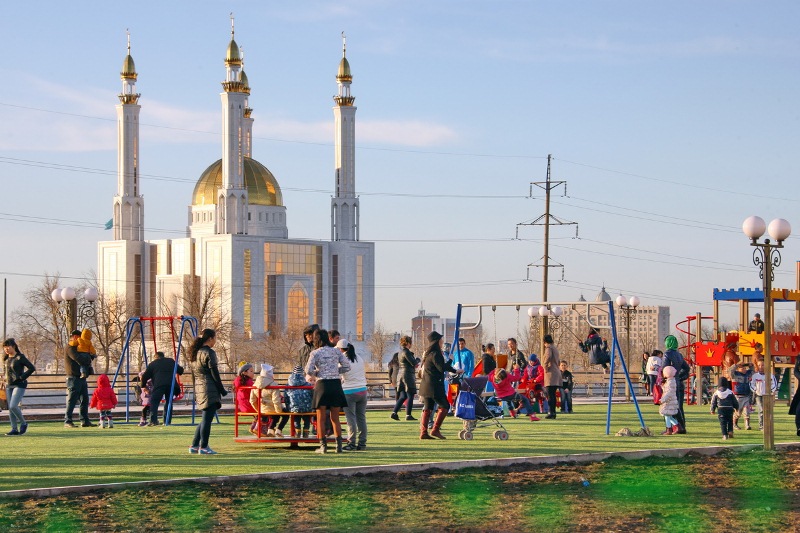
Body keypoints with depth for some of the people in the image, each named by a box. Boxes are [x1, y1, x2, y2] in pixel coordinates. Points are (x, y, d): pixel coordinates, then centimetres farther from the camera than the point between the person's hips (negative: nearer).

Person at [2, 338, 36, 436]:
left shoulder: (20, 357, -10)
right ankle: (14, 429, 10)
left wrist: (22, 377, -15)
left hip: (19, 385, -7)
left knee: (13, 406, -18)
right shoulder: (6, 359, 11)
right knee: (10, 408, 5)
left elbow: (32, 368, -13)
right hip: (9, 386, 7)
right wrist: (5, 378, 12)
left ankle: (23, 423, 3)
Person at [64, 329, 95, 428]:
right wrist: (88, 358, -3)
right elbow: (80, 360, -22)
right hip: (74, 378, -10)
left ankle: (85, 421, 10)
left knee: (85, 400, 8)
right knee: (72, 401, -8)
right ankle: (67, 421, -5)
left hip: (81, 378, 10)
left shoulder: (76, 348, 23)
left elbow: (84, 358, 22)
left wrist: (88, 357, -2)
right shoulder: (70, 348, -9)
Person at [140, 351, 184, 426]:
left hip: (159, 385, -3)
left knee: (154, 402, -1)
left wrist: (143, 386, 28)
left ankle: (153, 421, -16)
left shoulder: (152, 364, 17)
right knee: (169, 402, 15)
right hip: (171, 385, 3)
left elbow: (145, 376, 13)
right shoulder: (171, 361, 24)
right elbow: (180, 371, 24)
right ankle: (167, 421, 9)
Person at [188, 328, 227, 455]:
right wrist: (222, 390, -6)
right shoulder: (209, 353, -11)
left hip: (199, 389, 9)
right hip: (210, 390, -9)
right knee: (207, 418, -5)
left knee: (205, 419, 16)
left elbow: (193, 374, 19)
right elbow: (214, 374, -12)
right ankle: (203, 447, -4)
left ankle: (194, 446, 16)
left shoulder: (195, 353, 15)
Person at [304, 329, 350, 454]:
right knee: (335, 418, 10)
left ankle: (323, 445, 4)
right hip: (336, 384, 3)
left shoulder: (315, 353, -5)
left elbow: (308, 370, -12)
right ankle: (339, 445, 4)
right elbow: (347, 366, 2)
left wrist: (314, 374, 9)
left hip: (322, 384, -3)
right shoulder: (336, 351, 4)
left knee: (321, 418, 6)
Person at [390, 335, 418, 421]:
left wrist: (415, 362, 5)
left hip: (401, 375, 9)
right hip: (408, 375, -9)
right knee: (410, 396, -2)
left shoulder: (400, 352, 15)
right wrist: (418, 360, 4)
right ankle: (408, 415, -2)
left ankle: (394, 413, 0)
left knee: (402, 396, 10)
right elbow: (414, 363, -16)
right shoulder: (406, 352, -14)